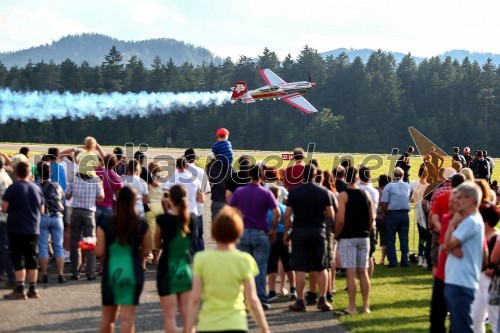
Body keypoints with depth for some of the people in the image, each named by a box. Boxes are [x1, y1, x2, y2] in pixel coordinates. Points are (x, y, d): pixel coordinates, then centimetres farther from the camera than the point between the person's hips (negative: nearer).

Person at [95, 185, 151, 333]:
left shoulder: (106, 224, -5)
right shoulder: (141, 224, -4)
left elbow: (100, 252, -5)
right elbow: (146, 250, 3)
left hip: (110, 271, 1)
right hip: (133, 272, -1)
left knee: (107, 317, 16)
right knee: (128, 317, -1)